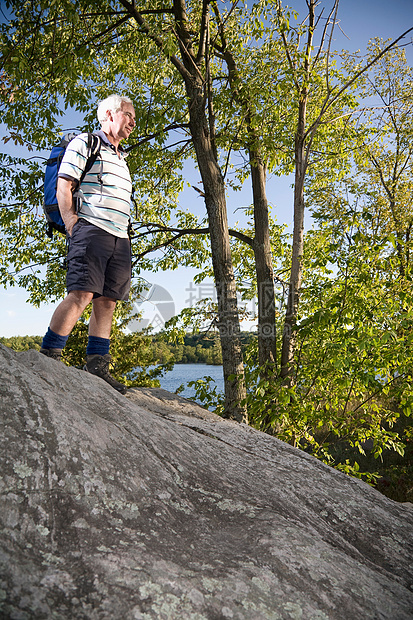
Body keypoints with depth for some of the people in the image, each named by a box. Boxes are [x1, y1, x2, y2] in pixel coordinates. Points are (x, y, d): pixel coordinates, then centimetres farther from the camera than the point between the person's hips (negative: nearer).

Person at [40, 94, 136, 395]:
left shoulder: (122, 158, 30)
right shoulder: (84, 143, 8)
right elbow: (64, 186, -2)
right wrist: (71, 222, -13)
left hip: (120, 238, 7)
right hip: (91, 230, -7)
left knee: (107, 301, 0)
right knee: (81, 294, -18)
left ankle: (97, 365, 2)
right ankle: (48, 357, -10)